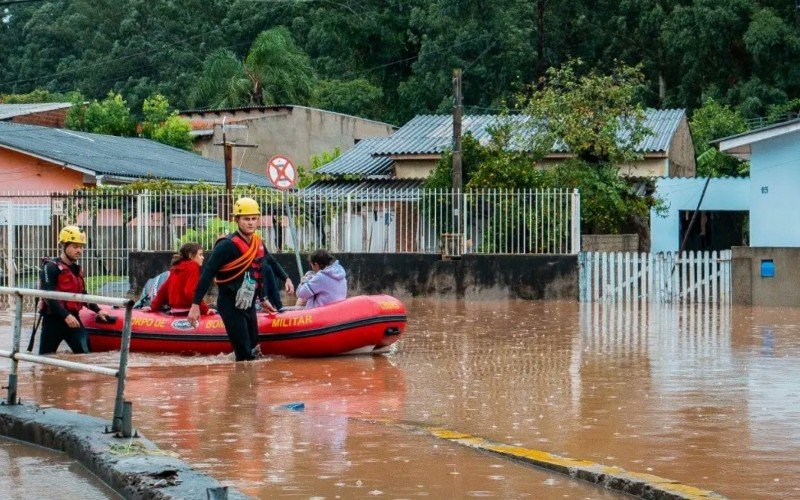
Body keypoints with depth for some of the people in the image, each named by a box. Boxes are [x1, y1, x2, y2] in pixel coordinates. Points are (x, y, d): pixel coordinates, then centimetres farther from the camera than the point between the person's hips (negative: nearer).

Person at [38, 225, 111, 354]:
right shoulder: (50, 267, -10)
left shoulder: (77, 269, 16)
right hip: (53, 320, -6)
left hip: (73, 318, 6)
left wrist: (98, 310, 16)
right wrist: (66, 316, -28)